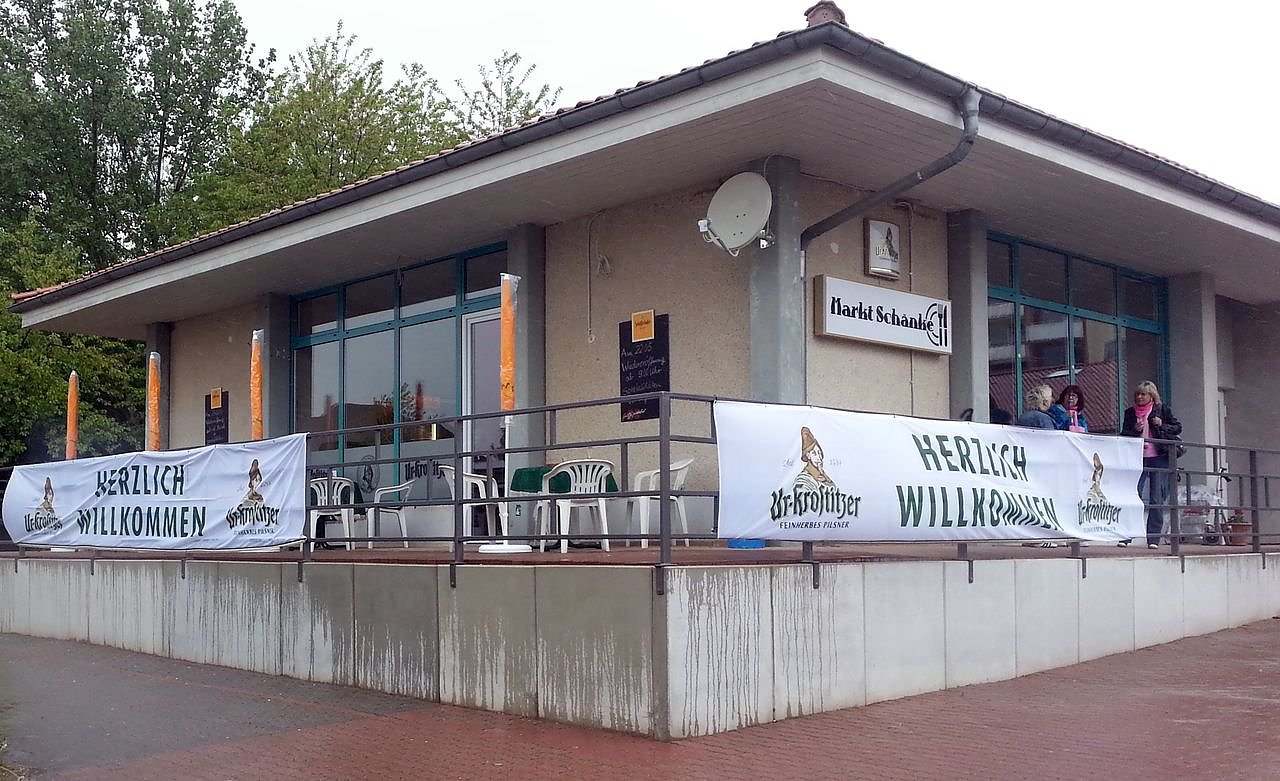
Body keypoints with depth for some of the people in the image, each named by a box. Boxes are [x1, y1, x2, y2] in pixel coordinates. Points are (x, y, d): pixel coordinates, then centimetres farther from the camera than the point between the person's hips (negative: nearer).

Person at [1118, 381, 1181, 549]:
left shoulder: (1162, 409, 7)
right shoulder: (1130, 412, 12)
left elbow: (1178, 428, 9)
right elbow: (1124, 434, 13)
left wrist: (1162, 425, -8)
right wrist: (1135, 430, -7)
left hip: (1158, 458, -1)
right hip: (1138, 459, 1)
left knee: (1157, 500, 1)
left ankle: (1153, 538, 5)